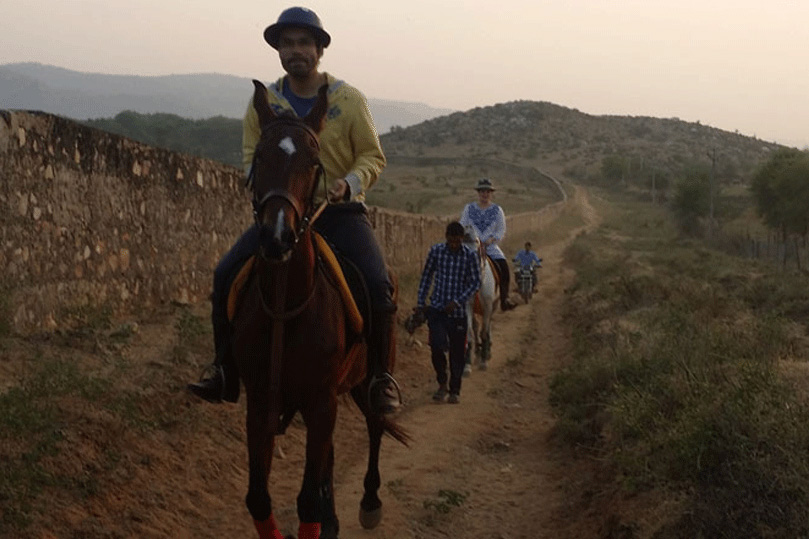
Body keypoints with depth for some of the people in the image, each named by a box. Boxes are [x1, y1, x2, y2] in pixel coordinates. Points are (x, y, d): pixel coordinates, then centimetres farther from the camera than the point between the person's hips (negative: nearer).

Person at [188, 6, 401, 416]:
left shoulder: (349, 100, -5)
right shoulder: (263, 103, 2)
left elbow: (372, 156, -1)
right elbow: (250, 156, 9)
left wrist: (349, 184, -21)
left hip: (340, 210, -2)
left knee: (377, 285, -25)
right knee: (226, 275, -13)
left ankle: (380, 376, -5)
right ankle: (226, 373, 0)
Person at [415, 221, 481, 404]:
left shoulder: (470, 256, -5)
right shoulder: (436, 251, -1)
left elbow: (475, 282, -3)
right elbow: (426, 276, 9)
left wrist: (457, 301, -13)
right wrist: (420, 302, 7)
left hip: (457, 310, 0)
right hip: (436, 308, 0)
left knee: (457, 352, 5)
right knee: (437, 346, -13)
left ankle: (454, 390, 22)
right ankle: (442, 383, 11)